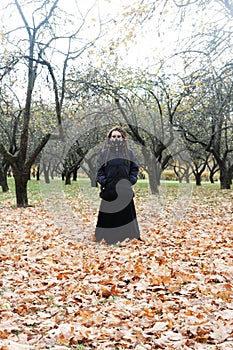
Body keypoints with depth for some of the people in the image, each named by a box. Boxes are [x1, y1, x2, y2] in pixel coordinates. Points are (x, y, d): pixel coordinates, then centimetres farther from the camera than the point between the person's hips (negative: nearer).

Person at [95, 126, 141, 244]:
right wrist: (103, 181, -7)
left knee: (126, 213, 5)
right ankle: (108, 239, 9)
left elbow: (134, 168, 11)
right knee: (109, 215, 1)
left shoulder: (128, 153, 9)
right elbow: (99, 170, 6)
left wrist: (131, 180, -3)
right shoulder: (104, 153, 5)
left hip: (125, 191, 1)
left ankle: (132, 237, 13)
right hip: (109, 190, -1)